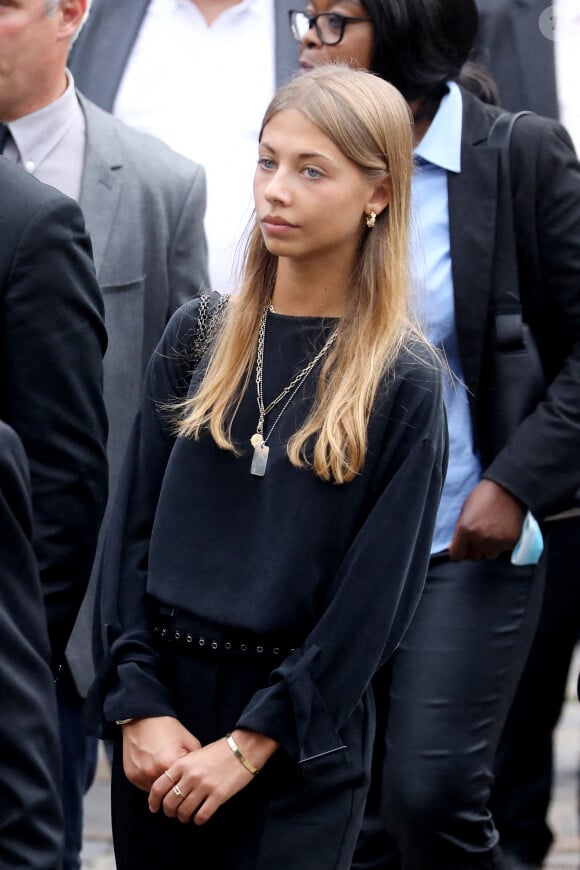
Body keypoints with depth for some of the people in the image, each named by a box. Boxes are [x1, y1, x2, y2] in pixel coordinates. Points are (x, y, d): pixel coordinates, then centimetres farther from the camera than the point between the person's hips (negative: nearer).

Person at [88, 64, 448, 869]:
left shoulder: (403, 385, -6)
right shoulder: (197, 338, 5)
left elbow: (375, 598, -8)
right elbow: (133, 527, 4)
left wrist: (248, 745, -12)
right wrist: (139, 705, -6)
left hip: (303, 735, -3)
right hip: (159, 705, 3)